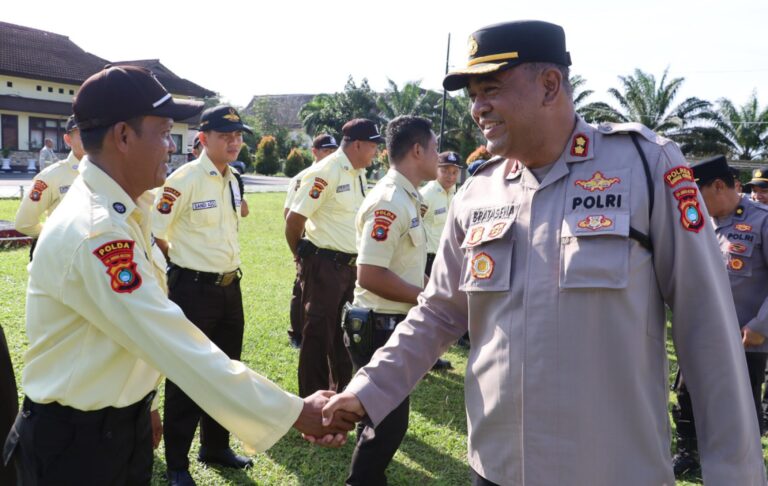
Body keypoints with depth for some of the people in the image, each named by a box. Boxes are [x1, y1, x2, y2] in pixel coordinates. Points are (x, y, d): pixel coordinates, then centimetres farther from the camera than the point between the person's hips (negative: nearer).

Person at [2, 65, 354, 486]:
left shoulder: (115, 212, 4)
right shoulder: (97, 233, -28)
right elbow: (181, 349, -30)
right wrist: (293, 413, -27)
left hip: (123, 423, 8)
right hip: (76, 441, -8)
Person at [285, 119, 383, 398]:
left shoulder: (359, 173, 11)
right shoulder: (324, 173, -16)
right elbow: (294, 218, -16)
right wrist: (301, 256, -2)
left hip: (350, 265, 8)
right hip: (324, 266, -8)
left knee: (345, 332, 20)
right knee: (318, 334, 2)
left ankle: (343, 391, 36)